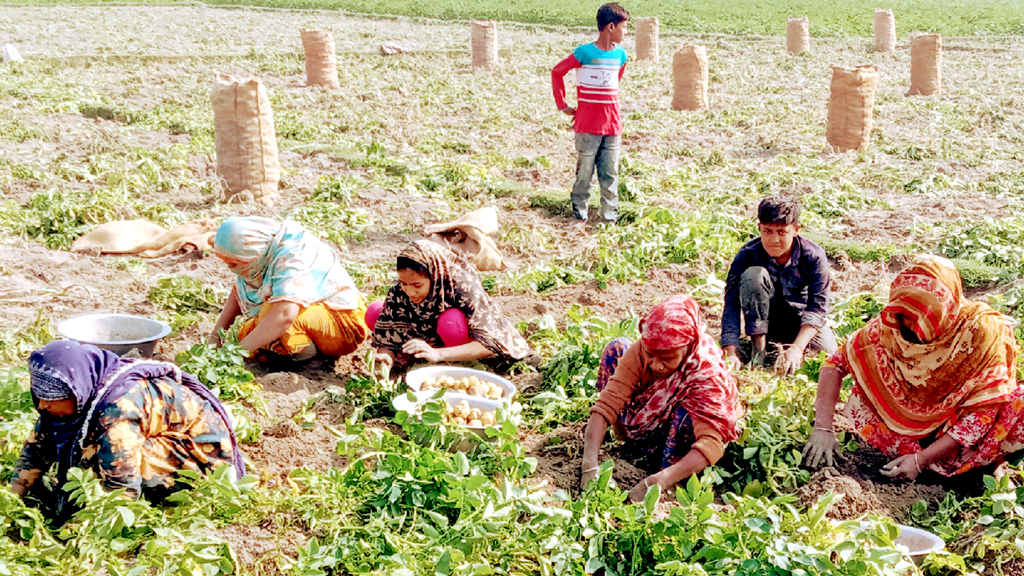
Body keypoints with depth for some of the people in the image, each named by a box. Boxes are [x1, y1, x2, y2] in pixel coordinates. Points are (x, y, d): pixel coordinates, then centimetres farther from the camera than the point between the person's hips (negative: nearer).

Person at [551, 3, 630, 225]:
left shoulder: (621, 54, 5)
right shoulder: (584, 53, -11)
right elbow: (557, 72, 0)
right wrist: (563, 106, 0)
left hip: (612, 125, 4)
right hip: (587, 126, -4)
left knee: (610, 174, 7)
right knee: (584, 173, 3)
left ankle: (609, 219, 14)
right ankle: (579, 217, 13)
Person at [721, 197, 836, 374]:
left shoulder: (813, 256, -22)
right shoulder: (748, 255, -22)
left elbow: (818, 307, -26)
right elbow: (732, 304, -28)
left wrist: (797, 348, -41)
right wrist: (731, 354, -40)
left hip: (800, 321, 1)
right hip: (763, 319, -1)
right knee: (753, 275, -29)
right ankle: (758, 349, -20)